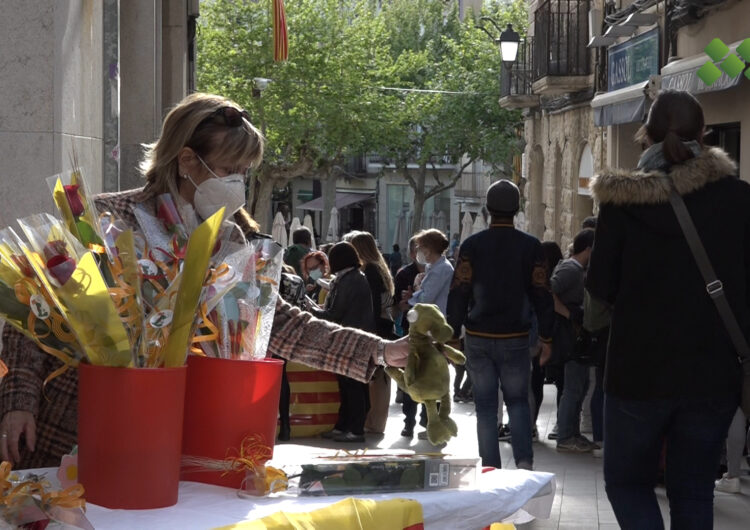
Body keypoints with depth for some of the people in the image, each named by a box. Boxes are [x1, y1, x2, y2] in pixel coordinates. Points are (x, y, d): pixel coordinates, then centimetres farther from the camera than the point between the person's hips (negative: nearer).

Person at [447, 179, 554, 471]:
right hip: (515, 338, 0)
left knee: (485, 405, 6)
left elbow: (458, 294, -3)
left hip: (478, 338, 0)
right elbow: (541, 295, 0)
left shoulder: (472, 245, -2)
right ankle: (524, 460, -7)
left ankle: (490, 469, 5)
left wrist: (452, 335, 2)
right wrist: (546, 338, 6)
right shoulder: (531, 246, -1)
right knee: (518, 400, 11)